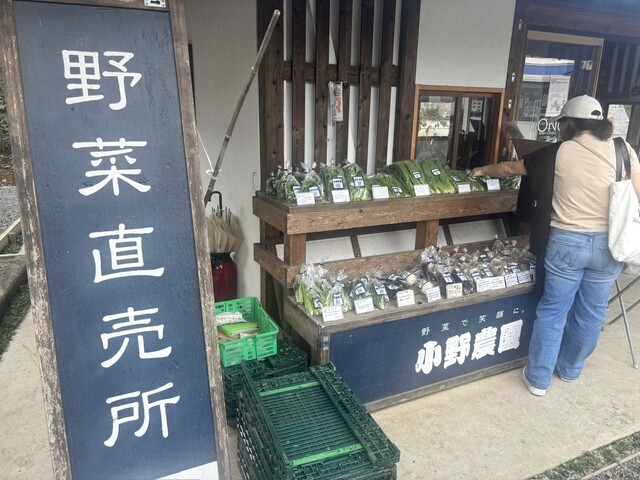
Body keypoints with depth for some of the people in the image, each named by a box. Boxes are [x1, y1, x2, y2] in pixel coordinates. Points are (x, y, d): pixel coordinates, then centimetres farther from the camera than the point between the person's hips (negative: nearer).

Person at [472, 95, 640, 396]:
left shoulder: (559, 152, -4)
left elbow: (511, 169, 8)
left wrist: (483, 170, 25)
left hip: (566, 243, -2)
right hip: (608, 244, 3)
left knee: (552, 311, 10)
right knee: (591, 313, 18)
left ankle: (538, 378, 21)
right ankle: (570, 369, 38)